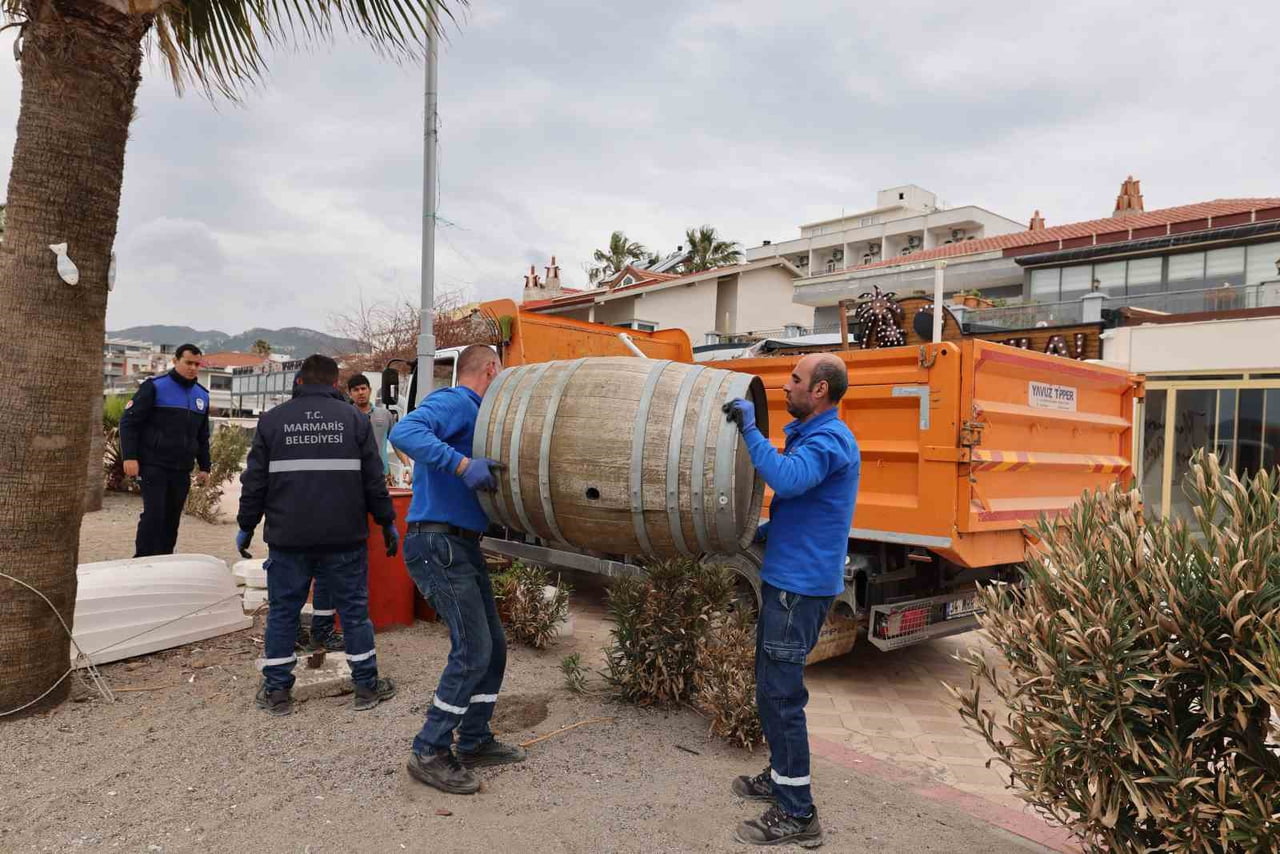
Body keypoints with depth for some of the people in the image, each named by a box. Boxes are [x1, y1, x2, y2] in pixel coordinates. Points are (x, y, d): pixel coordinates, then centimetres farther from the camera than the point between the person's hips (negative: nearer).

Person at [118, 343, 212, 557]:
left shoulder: (202, 395, 14)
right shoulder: (155, 387, -3)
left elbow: (203, 436, 21)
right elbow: (128, 421, -6)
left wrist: (204, 466, 16)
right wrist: (130, 457, -14)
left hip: (182, 470, 5)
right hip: (154, 466, -5)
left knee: (172, 518, 8)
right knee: (153, 513, -10)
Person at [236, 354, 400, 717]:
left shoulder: (272, 419, 3)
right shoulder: (354, 418, 0)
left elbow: (254, 481, 4)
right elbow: (373, 480, 0)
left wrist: (246, 526, 14)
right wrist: (387, 522, 9)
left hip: (288, 538, 1)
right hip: (344, 538, -1)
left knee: (283, 612, 13)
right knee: (354, 609, 9)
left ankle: (277, 690, 20)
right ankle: (367, 686, 17)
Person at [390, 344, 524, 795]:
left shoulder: (471, 412, 18)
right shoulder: (455, 402, -9)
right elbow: (404, 431, -28)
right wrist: (463, 465, -33)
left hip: (462, 546, 10)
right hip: (438, 543, -10)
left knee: (493, 645, 13)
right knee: (472, 650, -9)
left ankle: (474, 740, 25)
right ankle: (429, 753, 4)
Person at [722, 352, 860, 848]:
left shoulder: (829, 440, -16)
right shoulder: (809, 434, 15)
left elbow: (787, 480, -36)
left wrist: (750, 428, -27)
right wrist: (766, 530, 12)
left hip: (800, 585, -10)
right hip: (787, 578, 10)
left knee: (779, 693, -4)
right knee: (772, 686, 20)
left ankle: (797, 815, 8)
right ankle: (781, 776, 36)